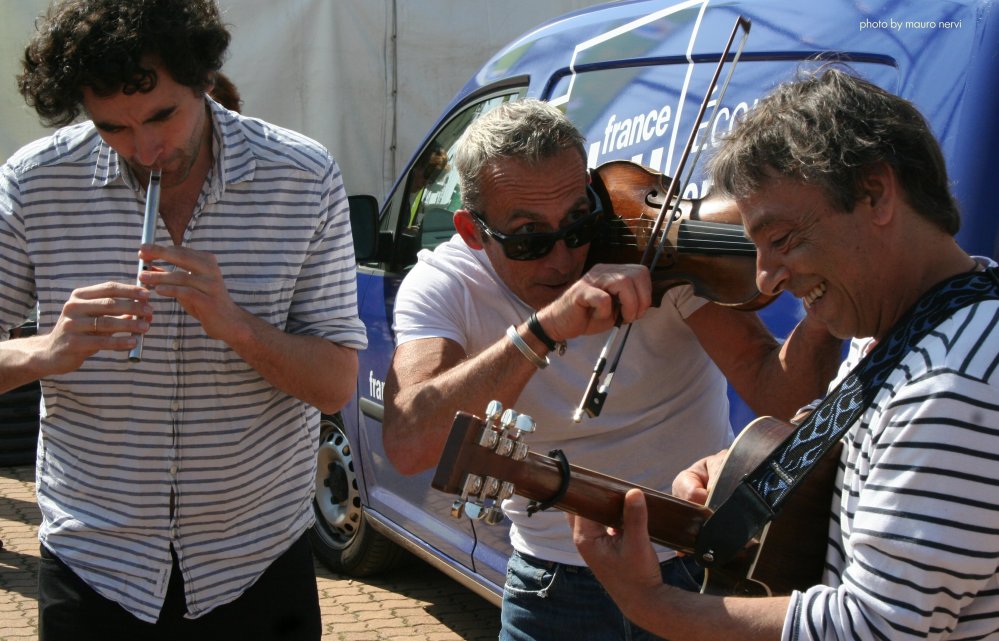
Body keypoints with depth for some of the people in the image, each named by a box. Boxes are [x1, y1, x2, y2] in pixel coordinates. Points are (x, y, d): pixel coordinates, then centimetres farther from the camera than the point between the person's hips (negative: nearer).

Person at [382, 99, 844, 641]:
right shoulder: (442, 286, -14)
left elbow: (774, 396, -23)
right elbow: (407, 445, -32)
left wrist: (821, 317, -44)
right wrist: (544, 328, -41)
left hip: (698, 566, 0)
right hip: (554, 582, 1)